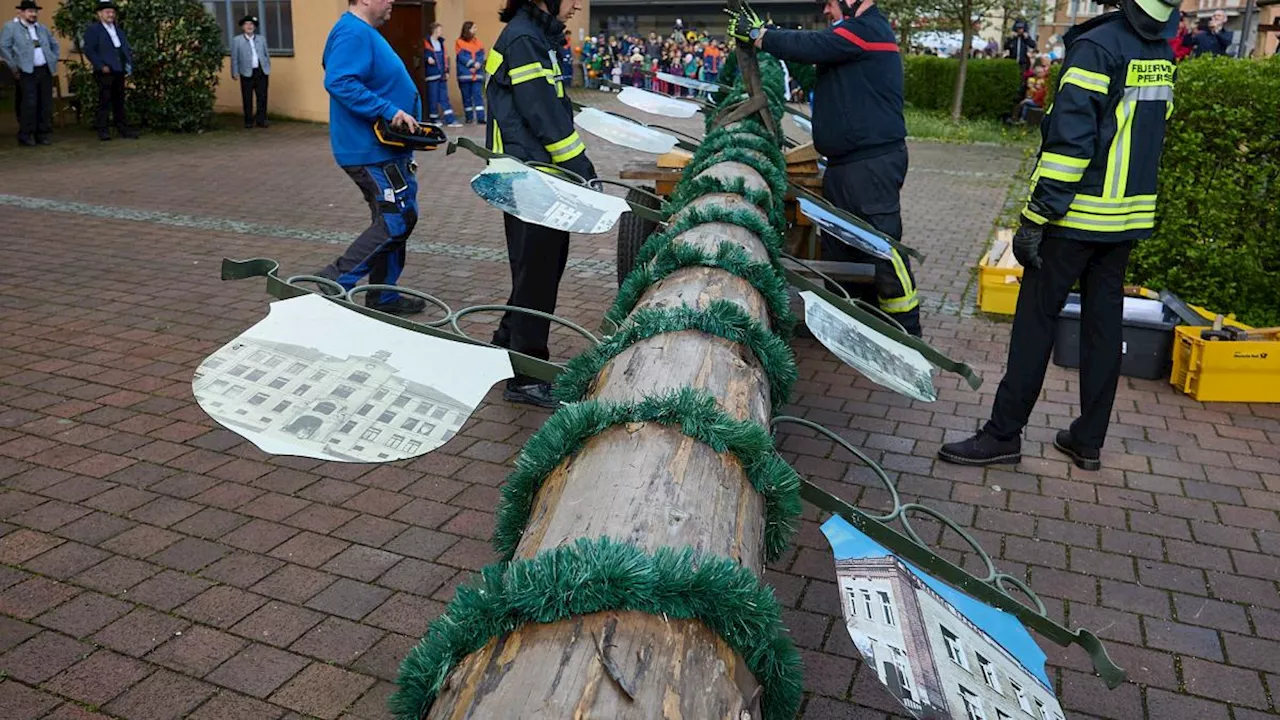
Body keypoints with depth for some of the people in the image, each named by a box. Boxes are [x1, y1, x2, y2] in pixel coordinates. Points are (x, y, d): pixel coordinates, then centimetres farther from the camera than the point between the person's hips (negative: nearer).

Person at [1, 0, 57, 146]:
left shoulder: (42, 28, 18)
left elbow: (54, 44, 29)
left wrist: (54, 61, 16)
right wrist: (14, 67, -9)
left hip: (46, 71, 5)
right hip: (27, 72, -5)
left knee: (46, 104, 3)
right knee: (29, 104, -10)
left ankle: (42, 134, 12)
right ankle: (25, 135, -1)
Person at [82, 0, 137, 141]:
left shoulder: (118, 29, 21)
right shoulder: (93, 29, 0)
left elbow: (127, 48, 21)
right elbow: (89, 50, -8)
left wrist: (129, 65, 7)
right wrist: (101, 66, -15)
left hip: (119, 71, 6)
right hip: (105, 72, -6)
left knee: (119, 101, 9)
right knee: (104, 101, -6)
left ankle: (123, 128, 12)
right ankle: (103, 130, -3)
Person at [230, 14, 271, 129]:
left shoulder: (261, 39, 12)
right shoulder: (237, 40, 4)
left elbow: (266, 55, 12)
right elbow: (234, 58, 0)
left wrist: (268, 68, 3)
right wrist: (235, 73, -6)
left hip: (261, 72, 2)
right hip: (247, 73, -2)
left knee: (262, 97, 1)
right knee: (247, 99, 2)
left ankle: (261, 120, 9)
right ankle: (248, 121, 11)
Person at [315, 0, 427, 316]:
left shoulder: (366, 33, 17)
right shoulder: (353, 33, -17)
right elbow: (339, 82, -30)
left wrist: (394, 113, 20)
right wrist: (389, 111, -30)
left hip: (384, 150, 11)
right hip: (372, 152, -11)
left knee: (392, 220, 14)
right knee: (396, 222, -11)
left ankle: (383, 296, 22)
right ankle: (337, 280, -2)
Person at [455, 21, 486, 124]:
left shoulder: (478, 42, 14)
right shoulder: (459, 42, 2)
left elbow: (481, 56, 6)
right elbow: (462, 57, -8)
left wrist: (478, 64, -13)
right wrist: (473, 64, -16)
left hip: (477, 74, 3)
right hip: (464, 74, -2)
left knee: (478, 95, -6)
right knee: (466, 96, 2)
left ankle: (480, 117, -11)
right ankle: (469, 117, 10)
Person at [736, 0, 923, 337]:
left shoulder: (867, 28, -11)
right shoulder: (854, 32, 21)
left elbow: (810, 46, -19)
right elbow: (811, 62, 17)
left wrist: (761, 37, -7)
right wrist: (763, 34, 9)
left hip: (873, 163, -11)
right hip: (844, 164, 11)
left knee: (882, 249, -8)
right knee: (837, 246, 15)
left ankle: (907, 332, 1)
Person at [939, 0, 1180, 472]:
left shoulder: (1096, 47, -14)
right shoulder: (1163, 55, 11)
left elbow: (1070, 140, -20)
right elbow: (1150, 129, 16)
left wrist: (1034, 219, -18)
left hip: (1079, 218, -7)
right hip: (1130, 218, 7)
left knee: (1036, 319, -2)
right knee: (1104, 322, 10)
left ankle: (1003, 434, 4)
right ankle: (1089, 440, 19)